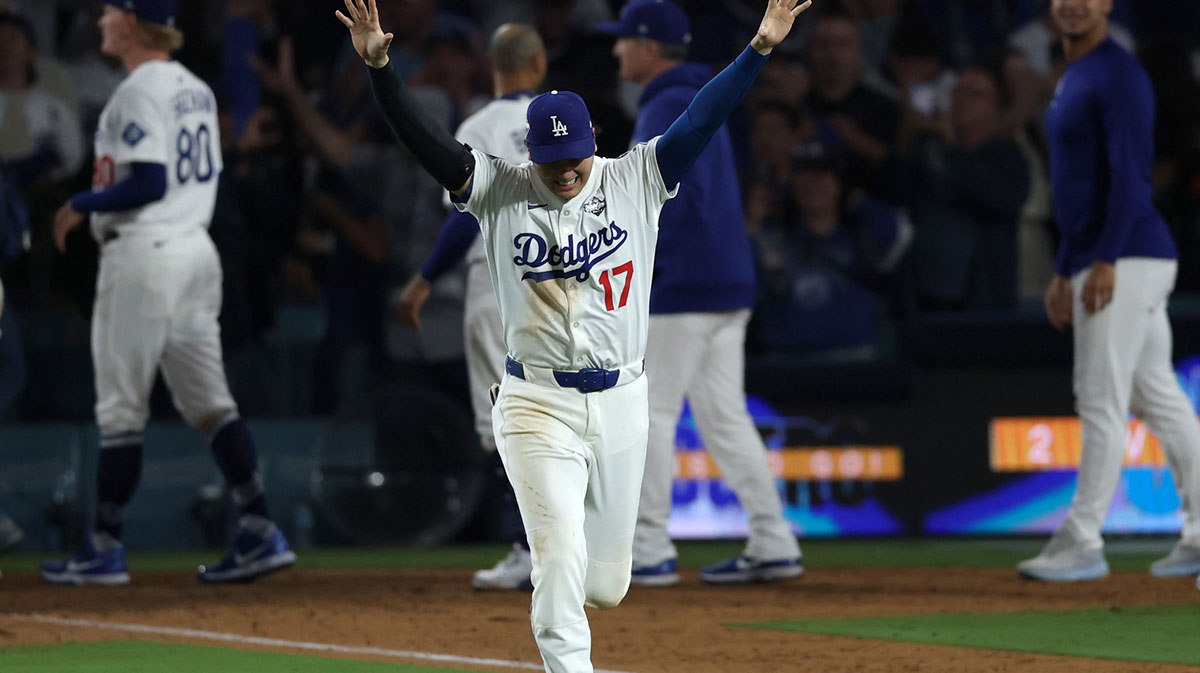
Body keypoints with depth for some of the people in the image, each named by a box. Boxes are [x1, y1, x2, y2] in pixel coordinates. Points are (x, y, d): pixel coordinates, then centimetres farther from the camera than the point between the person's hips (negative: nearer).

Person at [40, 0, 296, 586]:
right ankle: (259, 532, 2)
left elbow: (149, 185, -21)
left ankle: (105, 548, 3)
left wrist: (81, 205, -9)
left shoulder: (138, 92, -14)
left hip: (144, 255, -9)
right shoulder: (196, 90, 14)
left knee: (120, 405, -2)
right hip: (197, 247, 9)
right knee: (208, 401, 8)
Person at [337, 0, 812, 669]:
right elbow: (427, 138, -12)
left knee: (605, 583, 12)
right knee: (562, 554, -17)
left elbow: (702, 119, -8)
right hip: (538, 406, -2)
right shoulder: (501, 191, -3)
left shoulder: (635, 181, 0)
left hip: (621, 404, 2)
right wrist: (379, 66, -26)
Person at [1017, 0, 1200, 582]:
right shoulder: (1070, 81, 20)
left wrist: (1105, 261, -24)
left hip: (1129, 258, -10)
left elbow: (1130, 173, -18)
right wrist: (1065, 272, 24)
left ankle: (1082, 543, -10)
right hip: (1095, 266, 10)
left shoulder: (1118, 75, -10)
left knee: (1101, 399, -10)